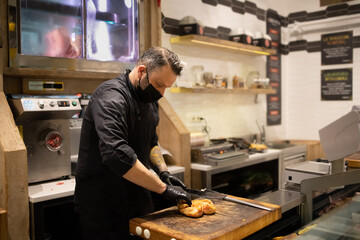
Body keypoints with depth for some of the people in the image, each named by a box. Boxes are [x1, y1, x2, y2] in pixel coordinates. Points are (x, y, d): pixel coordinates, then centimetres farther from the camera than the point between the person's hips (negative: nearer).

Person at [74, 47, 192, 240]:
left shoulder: (148, 99, 8)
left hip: (138, 200, 8)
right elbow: (117, 155, -34)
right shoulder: (111, 97, -22)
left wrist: (164, 172, 0)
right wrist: (163, 188, -27)